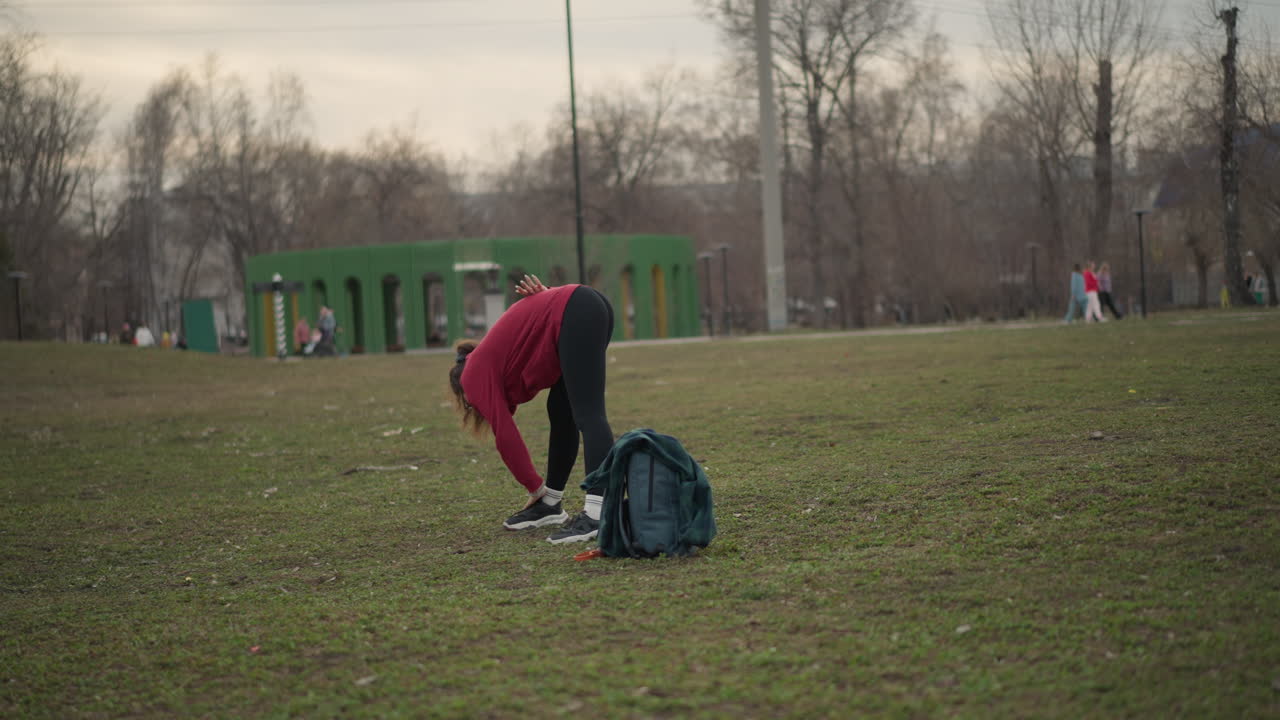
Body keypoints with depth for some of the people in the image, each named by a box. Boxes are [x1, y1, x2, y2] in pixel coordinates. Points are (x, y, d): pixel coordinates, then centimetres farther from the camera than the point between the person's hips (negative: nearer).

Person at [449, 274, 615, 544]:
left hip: (577, 315, -9)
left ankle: (598, 514, -26)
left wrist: (536, 490, 15)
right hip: (589, 306, 9)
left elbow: (505, 436, 7)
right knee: (561, 412, 16)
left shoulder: (475, 374, 8)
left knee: (587, 414, -17)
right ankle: (551, 503, 23)